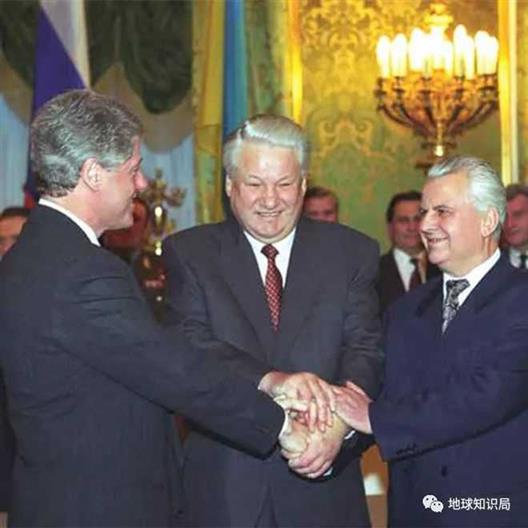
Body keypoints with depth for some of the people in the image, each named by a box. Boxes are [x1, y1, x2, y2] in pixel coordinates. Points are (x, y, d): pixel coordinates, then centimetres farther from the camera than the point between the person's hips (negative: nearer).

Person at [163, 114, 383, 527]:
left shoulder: (352, 253, 3)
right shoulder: (188, 254, 0)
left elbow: (365, 352, -6)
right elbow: (192, 353, -11)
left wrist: (339, 425, -26)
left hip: (323, 483, 1)